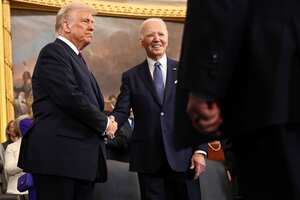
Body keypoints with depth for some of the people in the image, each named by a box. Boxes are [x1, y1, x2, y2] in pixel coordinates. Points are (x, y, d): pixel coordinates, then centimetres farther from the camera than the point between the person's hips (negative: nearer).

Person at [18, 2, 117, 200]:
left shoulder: (77, 58, 24)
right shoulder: (53, 52, -6)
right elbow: (71, 98, -17)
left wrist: (106, 122, 3)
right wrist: (104, 123, -5)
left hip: (82, 158, 9)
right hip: (59, 155, -9)